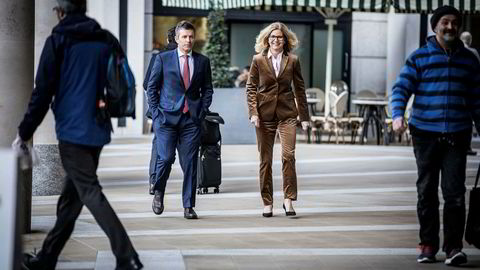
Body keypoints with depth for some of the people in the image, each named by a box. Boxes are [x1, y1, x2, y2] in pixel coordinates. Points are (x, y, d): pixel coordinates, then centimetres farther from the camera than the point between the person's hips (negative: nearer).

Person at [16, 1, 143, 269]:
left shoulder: (58, 41, -5)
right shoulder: (108, 41, 8)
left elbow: (43, 91, -7)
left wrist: (25, 132, 0)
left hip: (72, 131, -6)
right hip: (98, 131, 6)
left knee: (90, 194, -8)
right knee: (70, 197, 14)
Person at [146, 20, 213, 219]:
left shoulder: (203, 61, 11)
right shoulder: (163, 59, 5)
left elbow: (207, 89, 16)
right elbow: (152, 87, 7)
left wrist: (202, 111, 3)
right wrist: (156, 112, -1)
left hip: (192, 119, 2)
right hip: (167, 117, -2)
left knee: (190, 163, -1)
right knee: (166, 158, -10)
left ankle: (188, 206, 5)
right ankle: (158, 192, 17)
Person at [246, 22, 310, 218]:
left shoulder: (293, 61, 6)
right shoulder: (258, 60, 3)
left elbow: (300, 89, 10)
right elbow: (251, 88, 3)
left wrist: (304, 116, 8)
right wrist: (253, 112, -9)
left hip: (287, 113, 0)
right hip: (264, 114, 0)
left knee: (288, 154, -15)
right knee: (265, 159, 4)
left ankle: (288, 199, -6)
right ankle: (267, 203, 12)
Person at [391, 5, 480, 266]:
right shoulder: (419, 58, 3)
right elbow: (401, 88, -2)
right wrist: (398, 116, -19)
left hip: (457, 135, 1)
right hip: (425, 134, 0)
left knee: (454, 191, -8)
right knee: (427, 192, 7)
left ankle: (453, 247, -7)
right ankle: (428, 245, 16)